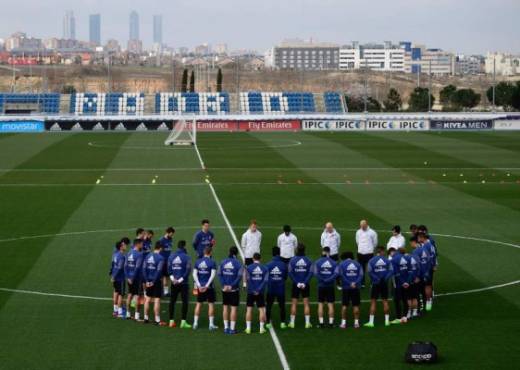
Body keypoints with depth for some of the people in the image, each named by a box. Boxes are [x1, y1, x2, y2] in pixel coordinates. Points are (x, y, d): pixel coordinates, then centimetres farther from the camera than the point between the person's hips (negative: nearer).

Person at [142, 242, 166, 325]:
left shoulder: (148, 256, 6)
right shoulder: (160, 258, -13)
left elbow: (144, 269, 2)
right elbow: (158, 271, -18)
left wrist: (147, 281, 0)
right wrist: (154, 282, -13)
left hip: (149, 281, 6)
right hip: (157, 281, -6)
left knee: (148, 299, 14)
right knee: (157, 300, -2)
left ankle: (146, 318, 21)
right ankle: (157, 320, 0)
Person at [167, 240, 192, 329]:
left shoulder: (171, 256, 4)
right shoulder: (186, 257, -10)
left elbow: (168, 268, 2)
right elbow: (188, 270, -14)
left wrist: (172, 278, -1)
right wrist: (181, 279, -10)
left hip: (174, 283, 4)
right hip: (184, 283, -4)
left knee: (172, 301, 12)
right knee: (185, 302, 2)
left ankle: (171, 321, 13)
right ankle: (183, 322, -2)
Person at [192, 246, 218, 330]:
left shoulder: (198, 261, 3)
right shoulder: (212, 262, -8)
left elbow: (194, 274, -1)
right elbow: (213, 275, -15)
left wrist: (199, 285, -4)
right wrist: (207, 286, -13)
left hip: (200, 287, 4)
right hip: (209, 287, -4)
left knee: (198, 304, 12)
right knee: (211, 304, 6)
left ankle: (195, 323, 13)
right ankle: (211, 324, 6)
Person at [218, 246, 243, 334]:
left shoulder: (223, 262, 3)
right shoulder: (238, 263, -8)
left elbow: (219, 274, -3)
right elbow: (239, 276, -16)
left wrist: (224, 285, -9)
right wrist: (232, 286, -14)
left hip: (225, 289, 3)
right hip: (234, 289, -3)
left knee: (225, 307, 11)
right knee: (234, 308, 1)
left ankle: (226, 327, 14)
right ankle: (232, 328, 1)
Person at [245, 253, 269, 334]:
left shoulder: (248, 268, -3)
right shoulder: (264, 268, 1)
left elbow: (248, 280, -9)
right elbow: (265, 281, -7)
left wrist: (253, 290, -8)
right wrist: (259, 290, -11)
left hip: (251, 292, -1)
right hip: (260, 293, 1)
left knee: (249, 309, 6)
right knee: (261, 309, 6)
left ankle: (248, 328, 6)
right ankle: (262, 328, 5)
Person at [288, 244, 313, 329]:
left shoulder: (292, 260, -5)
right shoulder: (308, 261, 0)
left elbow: (290, 273, -10)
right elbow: (310, 273, -7)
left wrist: (297, 283, -10)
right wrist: (305, 283, -11)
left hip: (295, 284, -1)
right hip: (305, 285, 1)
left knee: (294, 303, 6)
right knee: (306, 303, 5)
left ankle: (292, 322, 8)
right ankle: (307, 323, 4)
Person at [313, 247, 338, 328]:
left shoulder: (318, 262, -3)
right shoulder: (333, 262, -1)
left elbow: (316, 273, -14)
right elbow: (336, 273, -12)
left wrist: (322, 280, -11)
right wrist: (329, 280, -12)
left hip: (321, 286, 0)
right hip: (330, 286, 0)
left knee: (320, 304, 6)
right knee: (330, 304, 5)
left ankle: (321, 322, 4)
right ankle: (331, 322, 5)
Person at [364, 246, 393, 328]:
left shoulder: (371, 261, -7)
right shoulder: (387, 260, -1)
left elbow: (369, 272, -14)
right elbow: (391, 271, -4)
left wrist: (376, 279, -8)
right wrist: (385, 278, -4)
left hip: (376, 284, -2)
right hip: (384, 284, 2)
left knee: (373, 302, 3)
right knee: (385, 301, 11)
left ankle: (371, 322, 0)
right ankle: (387, 320, 14)